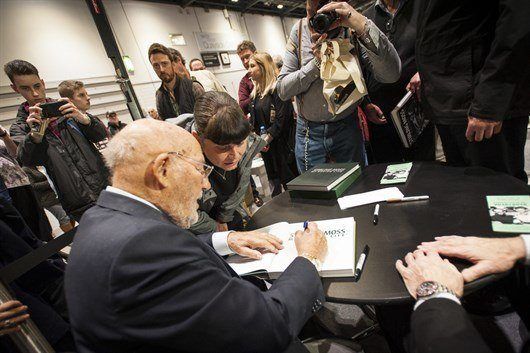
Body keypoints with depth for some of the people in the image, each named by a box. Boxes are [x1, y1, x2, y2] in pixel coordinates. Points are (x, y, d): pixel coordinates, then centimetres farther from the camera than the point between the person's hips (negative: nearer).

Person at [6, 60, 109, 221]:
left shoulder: (67, 108, 8)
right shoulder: (19, 128, 6)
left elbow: (102, 134, -1)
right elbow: (27, 160, -12)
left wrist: (83, 118, -22)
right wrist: (35, 135, -32)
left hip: (107, 185, 1)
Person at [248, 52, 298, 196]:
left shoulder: (277, 88, -10)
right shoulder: (256, 92, 15)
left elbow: (281, 118, -18)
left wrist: (267, 138, -18)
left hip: (282, 144, -7)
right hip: (265, 145, 7)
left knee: (291, 180, 0)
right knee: (275, 180, 13)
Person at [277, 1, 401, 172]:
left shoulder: (353, 31, -11)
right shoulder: (299, 30, -7)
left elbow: (391, 74, -24)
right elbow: (283, 90, -10)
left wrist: (361, 24, -33)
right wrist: (316, 62, -23)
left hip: (348, 129, 0)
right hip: (308, 132, 1)